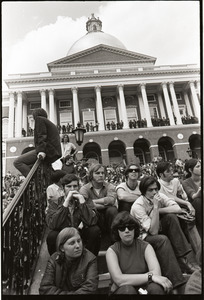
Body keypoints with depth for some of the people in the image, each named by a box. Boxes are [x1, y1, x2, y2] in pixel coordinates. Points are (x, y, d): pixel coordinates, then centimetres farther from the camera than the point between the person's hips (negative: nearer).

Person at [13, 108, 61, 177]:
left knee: (17, 162, -9)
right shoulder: (51, 124, 30)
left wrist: (41, 150, -23)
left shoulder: (39, 119, 4)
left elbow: (42, 135, -12)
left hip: (48, 151, -9)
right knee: (28, 166, 25)